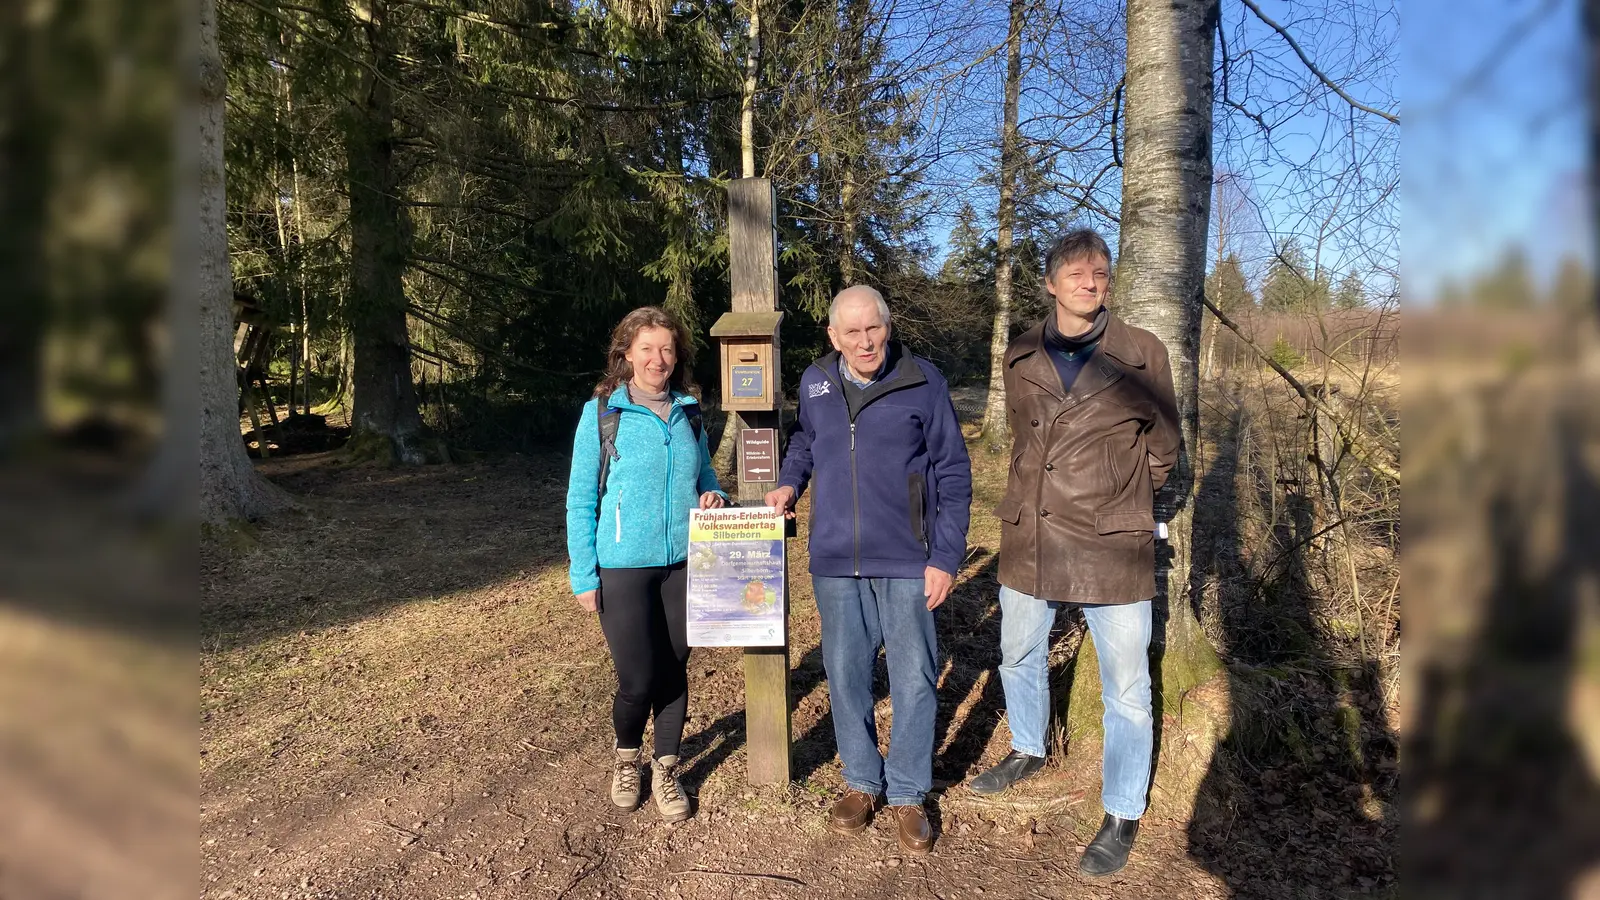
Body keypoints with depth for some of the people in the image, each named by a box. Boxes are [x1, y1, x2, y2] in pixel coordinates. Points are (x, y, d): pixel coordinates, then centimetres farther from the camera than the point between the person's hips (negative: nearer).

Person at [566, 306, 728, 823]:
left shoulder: (689, 412, 6)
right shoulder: (601, 412, -5)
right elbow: (581, 499, -4)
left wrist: (712, 498, -4)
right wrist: (584, 576, -8)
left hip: (684, 563, 4)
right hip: (624, 567, -3)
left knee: (674, 669, 11)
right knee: (638, 678, -1)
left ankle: (666, 770, 31)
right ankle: (626, 757, 30)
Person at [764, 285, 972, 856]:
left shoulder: (923, 383, -7)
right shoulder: (814, 384, 3)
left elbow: (953, 473, -4)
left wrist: (946, 557, -7)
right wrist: (789, 482, 3)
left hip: (906, 561, -3)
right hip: (834, 561, 3)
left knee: (913, 680, 5)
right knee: (845, 674, 12)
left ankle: (907, 795, 24)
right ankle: (862, 782, 32)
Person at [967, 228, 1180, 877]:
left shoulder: (1142, 354, -5)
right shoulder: (1020, 357, 3)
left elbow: (1163, 447, 7)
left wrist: (1113, 501, 11)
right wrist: (1049, 498, 14)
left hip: (1112, 547, -3)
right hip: (1029, 539, 4)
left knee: (1125, 688, 5)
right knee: (1019, 655, 21)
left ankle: (1123, 815, 24)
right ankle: (1028, 751, 47)